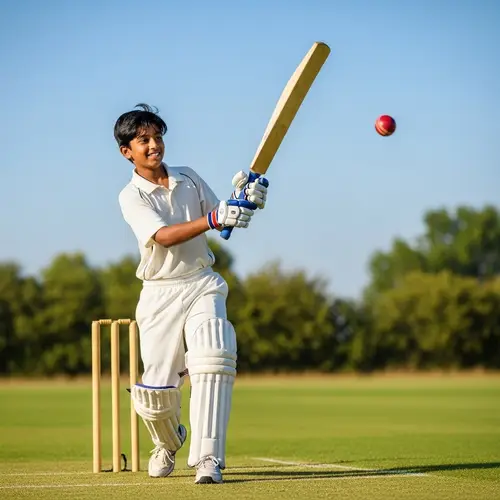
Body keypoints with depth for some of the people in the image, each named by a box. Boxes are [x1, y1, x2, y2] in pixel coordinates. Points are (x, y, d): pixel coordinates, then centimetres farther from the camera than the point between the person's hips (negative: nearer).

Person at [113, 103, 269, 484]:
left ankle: (208, 459, -25)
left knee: (212, 361, -23)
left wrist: (242, 199, -10)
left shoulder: (189, 178, 8)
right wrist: (214, 219, -35)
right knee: (157, 388, -2)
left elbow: (221, 220, 12)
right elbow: (163, 237, -22)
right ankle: (168, 442, 33)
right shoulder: (132, 196, -5)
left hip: (203, 285, 2)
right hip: (161, 294, -2)